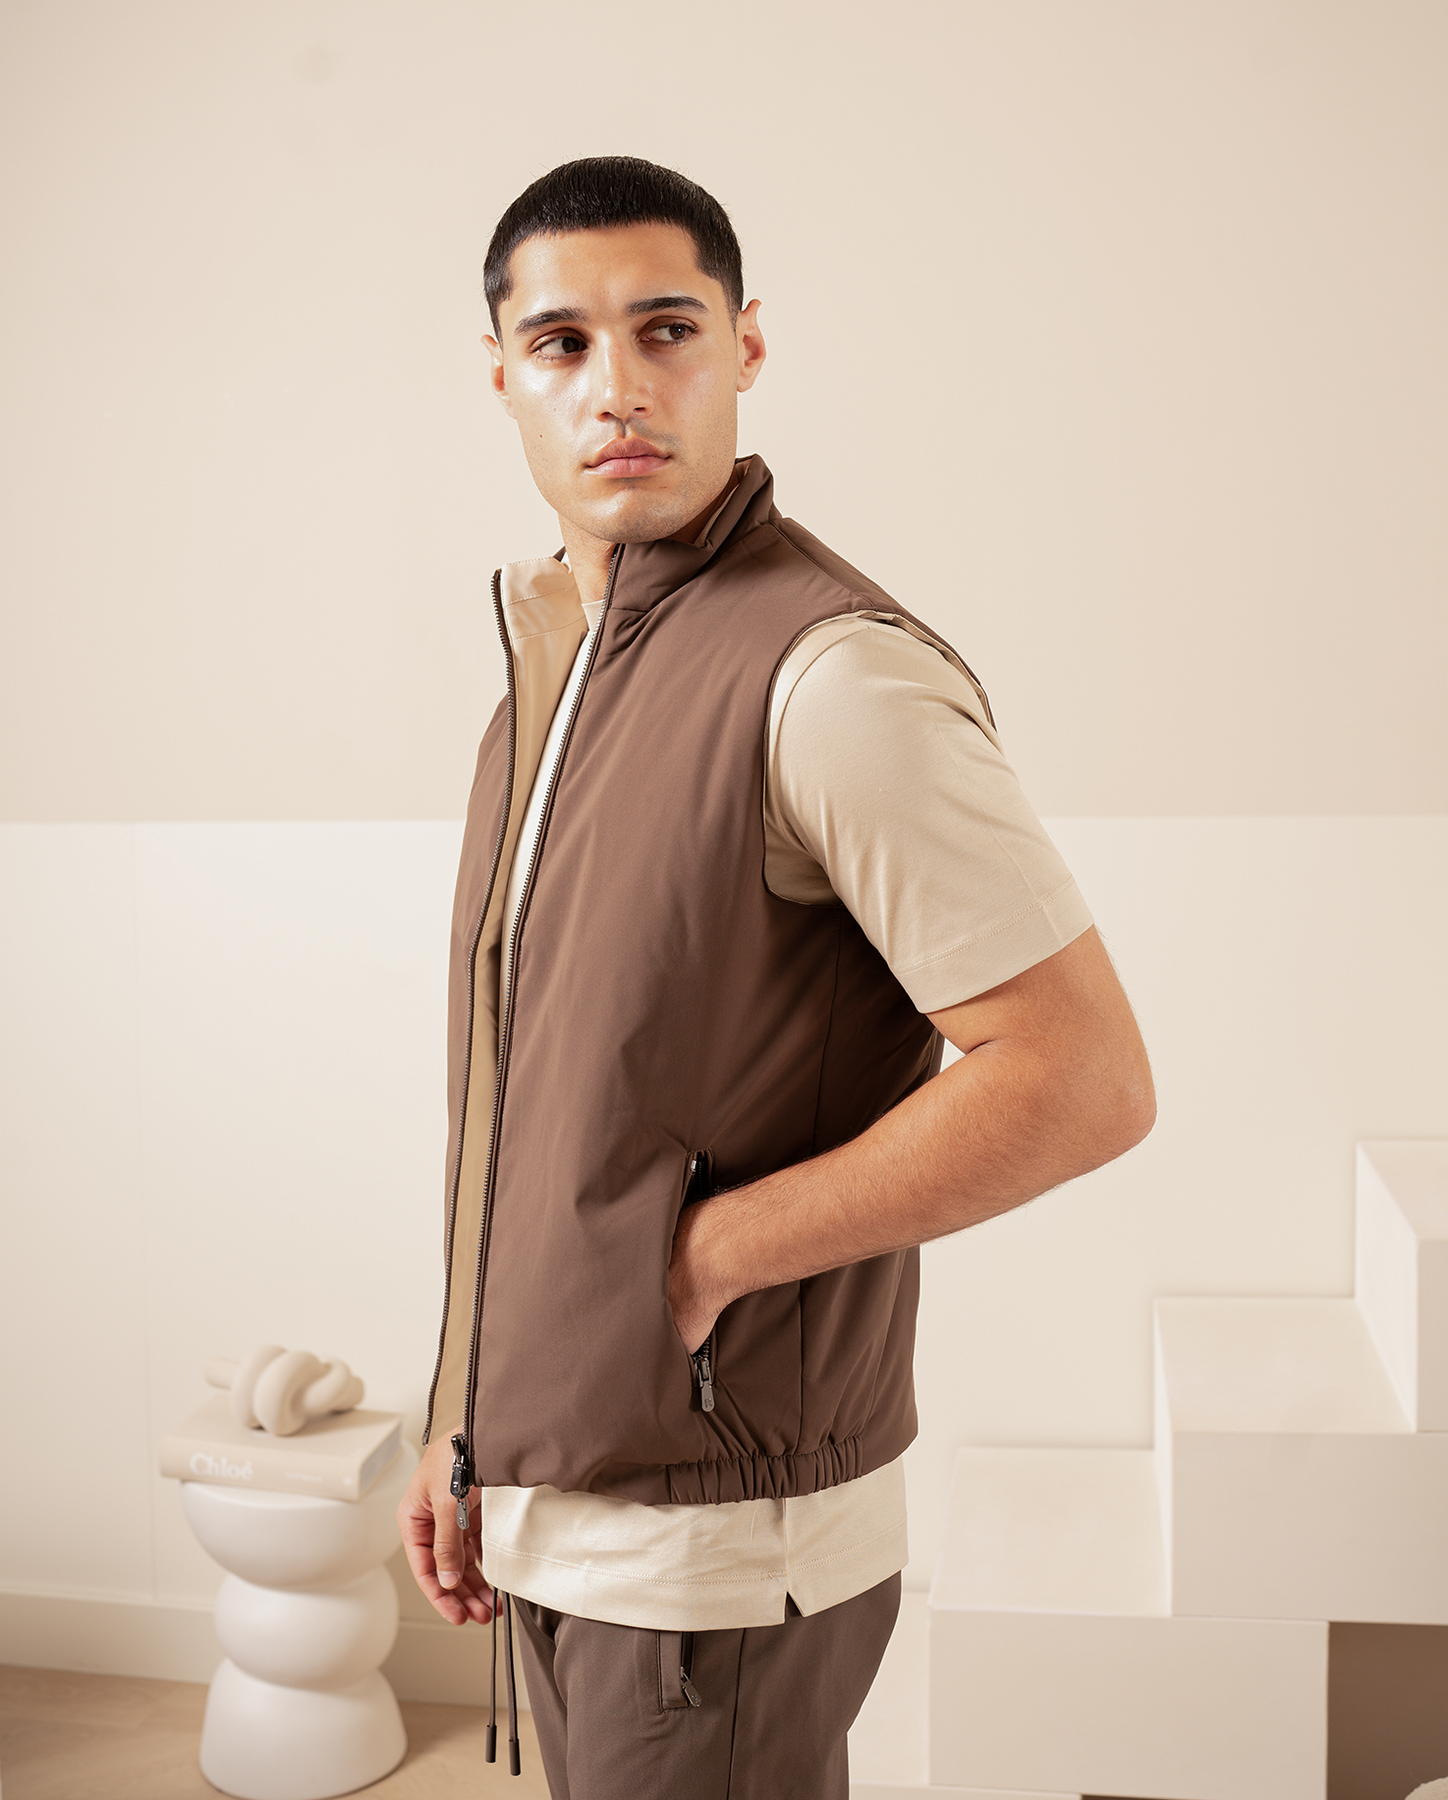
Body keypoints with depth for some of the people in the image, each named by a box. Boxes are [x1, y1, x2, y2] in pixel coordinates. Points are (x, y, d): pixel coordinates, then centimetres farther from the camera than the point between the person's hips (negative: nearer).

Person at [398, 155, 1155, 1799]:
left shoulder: (830, 675, -19)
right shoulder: (549, 657, 8)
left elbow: (1085, 1081, -23)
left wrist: (712, 1253, -18)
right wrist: (468, 1427, 14)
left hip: (720, 1541, -7)